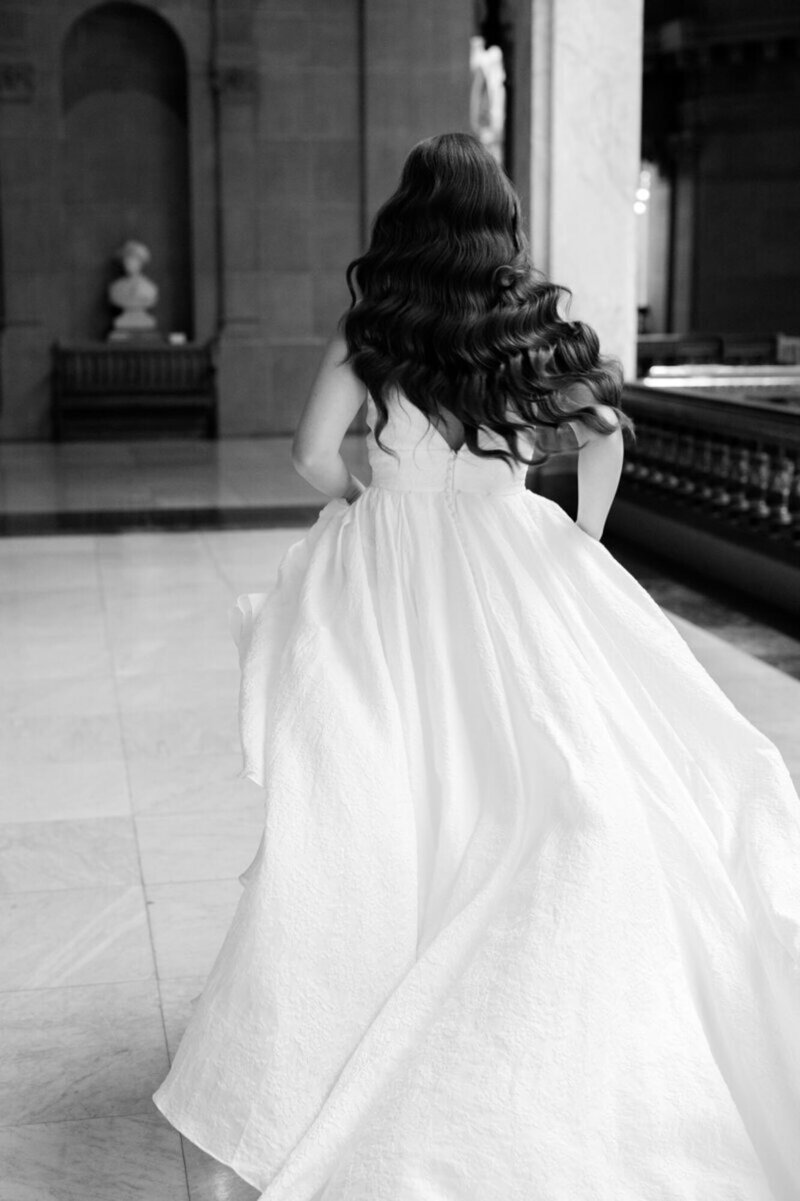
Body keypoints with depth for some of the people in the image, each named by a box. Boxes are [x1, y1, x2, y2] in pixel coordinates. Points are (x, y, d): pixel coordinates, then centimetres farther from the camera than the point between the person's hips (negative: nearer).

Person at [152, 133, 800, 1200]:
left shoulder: (372, 331, -1)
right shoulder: (536, 327, 4)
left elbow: (315, 455, -6)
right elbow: (605, 434, 3)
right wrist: (584, 540, 13)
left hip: (390, 562, -1)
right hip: (511, 562, 1)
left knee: (393, 785, 6)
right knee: (538, 777, 5)